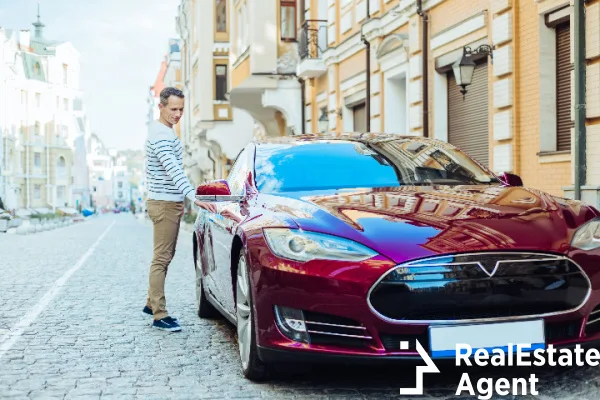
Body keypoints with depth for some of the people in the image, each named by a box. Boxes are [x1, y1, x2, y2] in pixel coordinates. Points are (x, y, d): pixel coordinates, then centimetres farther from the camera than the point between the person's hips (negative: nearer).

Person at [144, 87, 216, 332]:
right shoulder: (161, 135, -17)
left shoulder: (165, 132, 16)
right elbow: (173, 169, -29)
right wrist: (194, 197, -38)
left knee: (165, 256, 16)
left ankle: (152, 303, 25)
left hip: (171, 203, 10)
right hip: (164, 203, -10)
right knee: (161, 259, -9)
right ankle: (159, 316, -7)